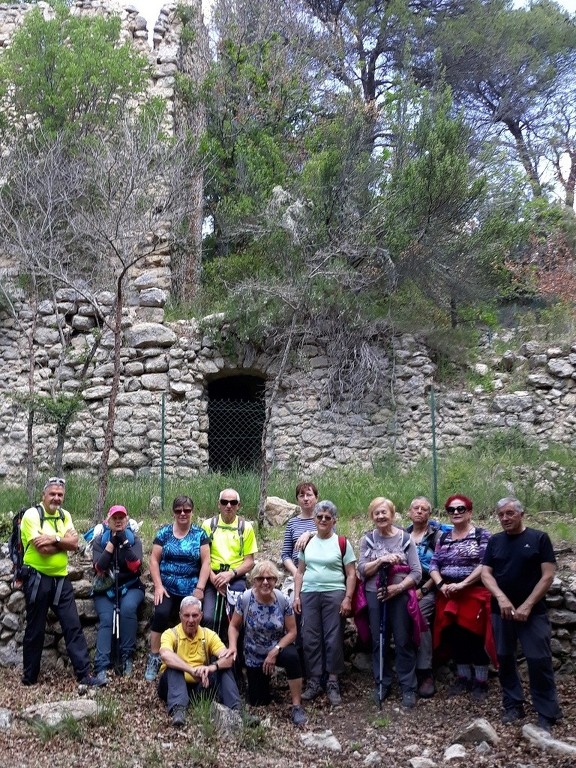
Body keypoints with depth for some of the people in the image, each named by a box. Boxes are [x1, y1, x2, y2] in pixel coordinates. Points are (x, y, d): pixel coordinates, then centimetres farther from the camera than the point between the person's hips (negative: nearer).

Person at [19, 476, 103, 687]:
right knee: (35, 629, 5)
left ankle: (84, 674, 4)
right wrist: (64, 540, -7)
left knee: (73, 626, 2)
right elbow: (43, 548, -20)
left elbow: (74, 544, -3)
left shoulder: (65, 516, 10)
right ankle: (30, 676, 19)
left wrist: (55, 539, -17)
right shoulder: (32, 515, -10)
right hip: (37, 579, -5)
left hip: (61, 580, 5)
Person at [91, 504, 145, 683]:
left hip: (130, 587, 0)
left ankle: (127, 656, -24)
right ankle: (101, 667, -33)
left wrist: (124, 542, -20)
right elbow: (99, 568, -12)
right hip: (105, 589, 0)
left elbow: (135, 567, -14)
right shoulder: (99, 540, 2)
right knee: (106, 619, -26)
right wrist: (112, 542, -16)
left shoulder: (134, 540, 2)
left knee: (128, 607, -32)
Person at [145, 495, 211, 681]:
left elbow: (205, 562, 1)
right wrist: (158, 585, -7)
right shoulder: (164, 532, 6)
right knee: (161, 613, -25)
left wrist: (200, 588, -8)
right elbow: (154, 559, 4)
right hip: (167, 587, 0)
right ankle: (154, 658, -13)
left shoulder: (200, 534, 5)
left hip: (191, 589, 0)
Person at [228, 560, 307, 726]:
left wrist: (275, 651, -23)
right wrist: (232, 646, -25)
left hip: (278, 648, -1)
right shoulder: (245, 599, -18)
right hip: (254, 656, 1)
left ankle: (297, 706, -23)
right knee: (258, 702, 7)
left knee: (292, 656, -37)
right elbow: (234, 626, -7)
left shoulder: (283, 600, -17)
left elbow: (292, 631, -11)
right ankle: (265, 680, 43)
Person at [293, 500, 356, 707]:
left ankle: (333, 682, 8)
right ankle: (314, 681, 13)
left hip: (334, 594, -3)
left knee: (333, 638, -2)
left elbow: (351, 574, 1)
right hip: (309, 594, 3)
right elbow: (300, 572, 15)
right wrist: (296, 596, 6)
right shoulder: (307, 543, 12)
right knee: (310, 639, 3)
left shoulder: (342, 543, 1)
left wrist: (347, 598, -8)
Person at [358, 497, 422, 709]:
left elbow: (416, 572, -4)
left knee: (404, 642, 1)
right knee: (378, 641, 8)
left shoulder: (405, 538, 0)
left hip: (400, 596, -2)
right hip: (375, 596, 2)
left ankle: (408, 688, 10)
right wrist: (381, 560, -18)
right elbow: (362, 570, -2)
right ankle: (382, 683, 21)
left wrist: (398, 587, -16)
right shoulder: (367, 539, 5)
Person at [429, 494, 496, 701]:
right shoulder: (444, 538, 12)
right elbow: (434, 565, 9)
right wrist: (441, 585, -9)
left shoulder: (482, 535, -4)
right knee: (454, 636, 9)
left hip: (474, 594, -5)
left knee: (475, 636, -1)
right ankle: (463, 677, 24)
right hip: (448, 595, 5)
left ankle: (481, 681, 12)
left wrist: (462, 584, -19)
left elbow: (485, 565, -14)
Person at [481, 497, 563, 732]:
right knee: (504, 658, 9)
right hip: (501, 611, 4)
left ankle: (547, 714, 4)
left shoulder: (539, 538, -2)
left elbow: (548, 575, -7)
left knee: (539, 660, -5)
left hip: (532, 611, -4)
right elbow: (485, 573, 2)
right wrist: (501, 598, -16)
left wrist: (527, 605, -13)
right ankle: (513, 705, 22)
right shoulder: (495, 541, 8)